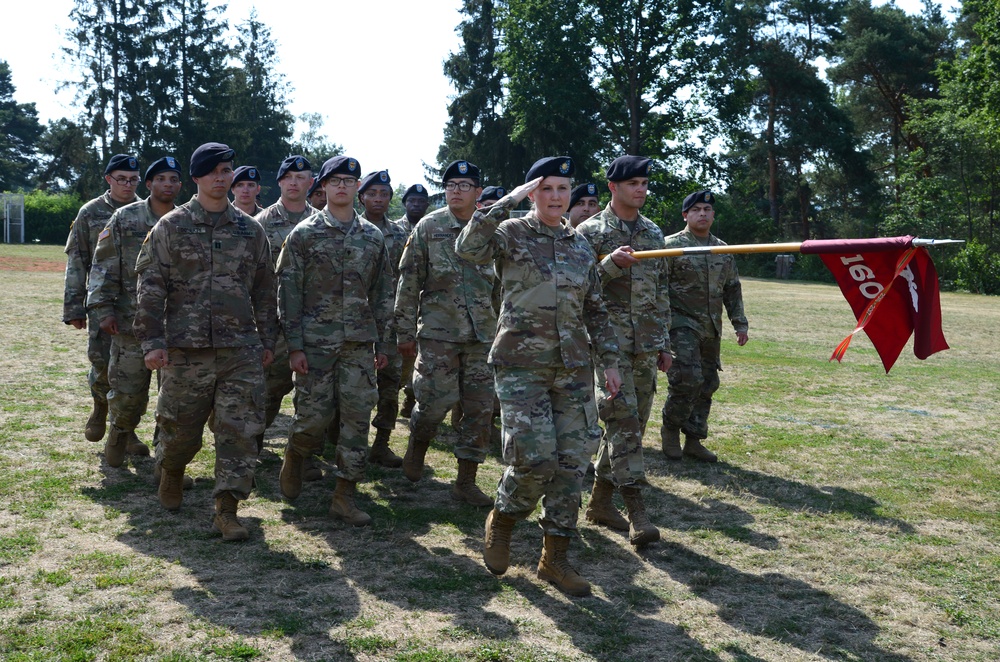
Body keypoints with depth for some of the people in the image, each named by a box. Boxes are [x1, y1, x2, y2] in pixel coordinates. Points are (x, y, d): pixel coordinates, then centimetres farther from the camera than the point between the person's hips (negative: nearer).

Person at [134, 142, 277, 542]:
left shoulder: (250, 230, 10)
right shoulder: (171, 227, 2)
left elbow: (264, 290, 15)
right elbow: (151, 287, -1)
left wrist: (267, 340, 13)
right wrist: (152, 341, -8)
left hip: (241, 349, 2)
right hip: (185, 347, -2)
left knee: (240, 430, -4)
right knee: (180, 427, 10)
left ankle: (226, 509, 3)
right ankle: (172, 471, 42)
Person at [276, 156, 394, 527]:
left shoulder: (373, 237, 10)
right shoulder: (304, 234, 0)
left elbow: (383, 294, 13)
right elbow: (289, 291, -3)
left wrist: (384, 343, 9)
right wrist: (294, 345, -8)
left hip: (359, 344, 3)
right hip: (315, 341, -3)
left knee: (357, 419, 1)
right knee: (314, 416, -2)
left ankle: (345, 496, 10)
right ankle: (294, 457, 31)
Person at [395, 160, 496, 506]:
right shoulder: (428, 227, 1)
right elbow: (409, 282, 0)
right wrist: (405, 331, -3)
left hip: (483, 335, 3)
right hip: (438, 332, -3)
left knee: (480, 407, 3)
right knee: (436, 400, -7)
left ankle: (466, 481, 14)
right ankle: (416, 446, 27)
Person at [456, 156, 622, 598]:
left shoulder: (580, 246, 13)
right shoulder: (512, 234, 0)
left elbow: (595, 311, 17)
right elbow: (467, 249, -20)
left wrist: (609, 361, 11)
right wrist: (508, 201, -18)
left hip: (573, 368, 5)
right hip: (522, 365, -5)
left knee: (572, 460, 2)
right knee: (534, 458, -12)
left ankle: (554, 558, 15)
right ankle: (500, 523, 20)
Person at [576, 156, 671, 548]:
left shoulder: (654, 234, 15)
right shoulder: (590, 232, -2)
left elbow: (661, 292, 18)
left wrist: (663, 343, 15)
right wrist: (611, 264, -21)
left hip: (646, 344, 6)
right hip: (608, 337, -6)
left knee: (633, 423, 8)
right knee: (623, 419, -12)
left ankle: (600, 500, 20)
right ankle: (636, 512, -11)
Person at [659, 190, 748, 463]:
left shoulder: (723, 251, 14)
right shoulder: (671, 246, -5)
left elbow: (733, 290, 20)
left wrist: (740, 323, 15)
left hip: (711, 329, 6)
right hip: (682, 325, -6)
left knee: (707, 384, 8)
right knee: (688, 379, -17)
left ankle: (694, 440, 19)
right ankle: (670, 429, 6)